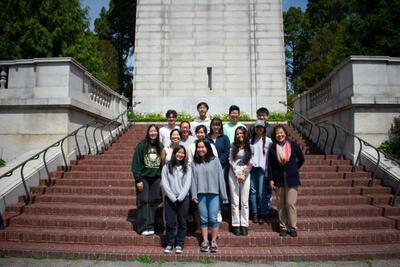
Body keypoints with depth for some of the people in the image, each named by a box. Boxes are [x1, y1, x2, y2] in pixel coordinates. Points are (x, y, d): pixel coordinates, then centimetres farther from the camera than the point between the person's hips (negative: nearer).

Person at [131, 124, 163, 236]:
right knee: (143, 201, -2)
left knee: (154, 201, 5)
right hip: (143, 178, -3)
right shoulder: (141, 146, -5)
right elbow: (136, 164, -7)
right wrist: (138, 180, -12)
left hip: (156, 178, 3)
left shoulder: (160, 146, 5)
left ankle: (151, 226, 14)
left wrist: (163, 178, 3)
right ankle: (144, 227, 5)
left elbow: (163, 163, 8)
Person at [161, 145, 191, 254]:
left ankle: (179, 244, 16)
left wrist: (180, 197, -11)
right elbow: (164, 183, -3)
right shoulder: (167, 167, 4)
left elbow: (187, 184, 0)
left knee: (182, 222, 5)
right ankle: (169, 244, 15)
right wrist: (172, 197, -10)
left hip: (183, 198, 1)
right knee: (170, 222, 3)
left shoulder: (187, 168, 7)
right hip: (170, 198, -1)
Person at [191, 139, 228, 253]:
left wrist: (223, 195, -3)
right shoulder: (194, 162, 5)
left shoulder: (215, 160, -1)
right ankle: (205, 241, 20)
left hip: (213, 193, -2)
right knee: (203, 219, 9)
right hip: (201, 194, 2)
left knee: (213, 219, 1)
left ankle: (214, 241, 16)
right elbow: (193, 179, 4)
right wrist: (194, 195, -2)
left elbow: (220, 177, -2)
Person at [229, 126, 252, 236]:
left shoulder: (250, 147, 4)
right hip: (234, 174, 0)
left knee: (244, 201, 3)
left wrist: (244, 174, -9)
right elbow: (231, 161, 1)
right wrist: (237, 175, -7)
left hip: (245, 174, 0)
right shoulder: (233, 146, 6)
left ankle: (244, 225, 10)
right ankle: (236, 225, 8)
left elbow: (250, 163, 1)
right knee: (235, 201, 1)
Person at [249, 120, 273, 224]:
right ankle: (255, 214, 15)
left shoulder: (268, 140, 2)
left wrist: (268, 169, -7)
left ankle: (263, 214, 9)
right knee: (253, 191, 6)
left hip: (263, 169, -3)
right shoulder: (251, 140, 12)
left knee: (262, 192, -3)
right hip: (252, 168, 3)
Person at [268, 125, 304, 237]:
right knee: (281, 204, 7)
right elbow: (270, 164, 1)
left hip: (291, 178, -2)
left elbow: (301, 159, 11)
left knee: (290, 203, -5)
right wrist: (270, 179, -4)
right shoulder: (273, 148, 1)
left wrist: (293, 169, 10)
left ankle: (293, 227, 10)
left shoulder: (293, 145, -2)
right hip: (279, 179, 2)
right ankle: (283, 227, 19)